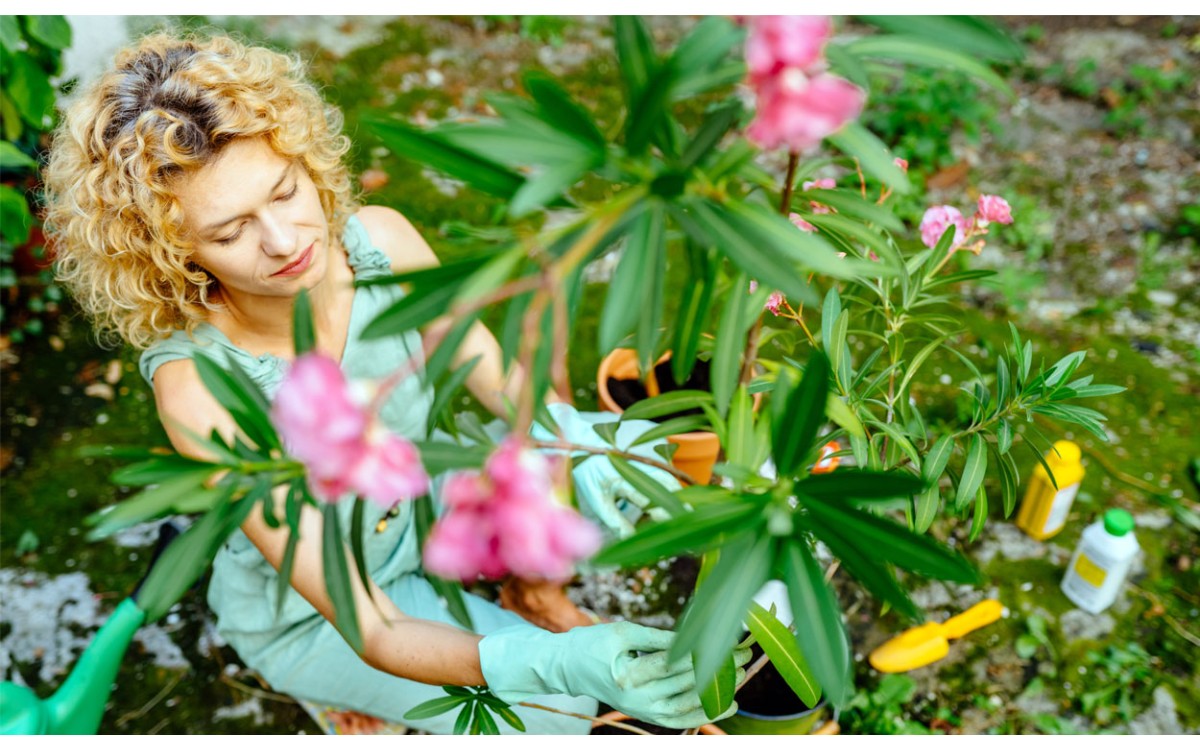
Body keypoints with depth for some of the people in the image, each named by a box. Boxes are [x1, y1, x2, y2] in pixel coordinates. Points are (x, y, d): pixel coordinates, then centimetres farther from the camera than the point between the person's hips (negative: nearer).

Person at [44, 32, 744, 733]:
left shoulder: (381, 239, -23)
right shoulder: (197, 379, -35)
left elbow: (512, 389, -13)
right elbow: (376, 633, -36)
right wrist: (555, 664, -52)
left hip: (419, 511, 5)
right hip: (309, 615, -4)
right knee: (564, 713, -13)